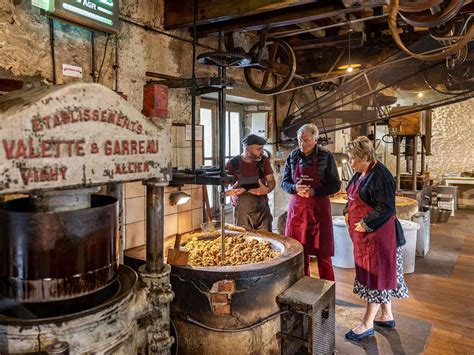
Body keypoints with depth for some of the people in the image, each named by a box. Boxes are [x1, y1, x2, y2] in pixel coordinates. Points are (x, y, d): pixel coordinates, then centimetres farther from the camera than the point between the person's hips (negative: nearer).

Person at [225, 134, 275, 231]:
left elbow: (271, 182, 7)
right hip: (242, 212, -2)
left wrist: (267, 190, -15)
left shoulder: (264, 160, 0)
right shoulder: (232, 164, -7)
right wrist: (231, 192, -22)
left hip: (263, 210, 2)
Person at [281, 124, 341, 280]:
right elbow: (284, 182, 8)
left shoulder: (326, 157, -5)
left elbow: (335, 185, -3)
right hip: (297, 208, 3)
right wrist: (295, 188, -14)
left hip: (319, 208, -3)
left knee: (323, 253, 4)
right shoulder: (293, 156, 4)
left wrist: (314, 192, -17)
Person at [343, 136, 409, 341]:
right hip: (363, 233, 9)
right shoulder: (360, 174, 9)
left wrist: (365, 223, -18)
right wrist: (347, 212, 5)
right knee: (377, 274, 18)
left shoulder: (380, 175, -19)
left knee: (375, 274, 2)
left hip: (377, 233, -9)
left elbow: (386, 208, -21)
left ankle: (367, 324, 13)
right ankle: (387, 316, 33)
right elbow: (353, 198, 21)